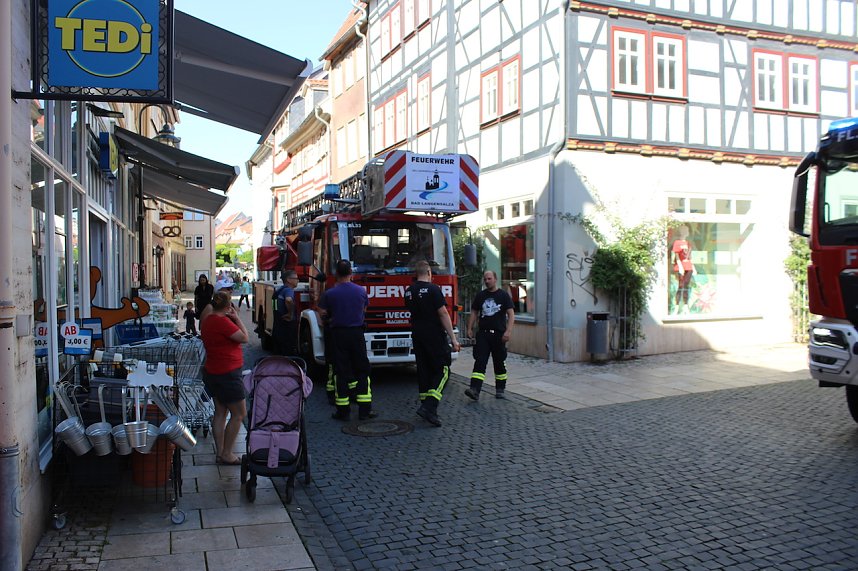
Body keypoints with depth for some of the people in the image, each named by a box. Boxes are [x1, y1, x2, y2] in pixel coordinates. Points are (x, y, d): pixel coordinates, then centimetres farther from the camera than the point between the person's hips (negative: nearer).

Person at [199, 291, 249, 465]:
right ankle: (227, 454, 4)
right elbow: (244, 338, -17)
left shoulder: (208, 319, 7)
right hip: (227, 373, -10)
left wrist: (233, 318, 7)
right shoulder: (222, 321, -21)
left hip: (212, 372, 10)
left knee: (220, 412, 14)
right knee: (239, 414, 0)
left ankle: (220, 452, 19)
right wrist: (236, 318, -9)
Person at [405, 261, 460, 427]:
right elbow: (443, 314, -15)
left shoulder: (409, 291, 9)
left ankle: (426, 406, 16)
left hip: (417, 336, 7)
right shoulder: (433, 289, -11)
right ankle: (429, 407, -15)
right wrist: (453, 338, -13)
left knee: (424, 371, 12)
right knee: (442, 370, -2)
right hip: (435, 336, -6)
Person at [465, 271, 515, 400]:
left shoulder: (503, 295, 1)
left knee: (499, 363, 8)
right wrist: (470, 329, 6)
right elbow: (474, 313, 16)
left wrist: (508, 331, -16)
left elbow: (511, 314, -5)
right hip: (483, 333, 2)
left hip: (498, 334, -2)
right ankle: (475, 389, -17)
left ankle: (500, 390, 20)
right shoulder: (480, 295, 11)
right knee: (480, 361, -9)